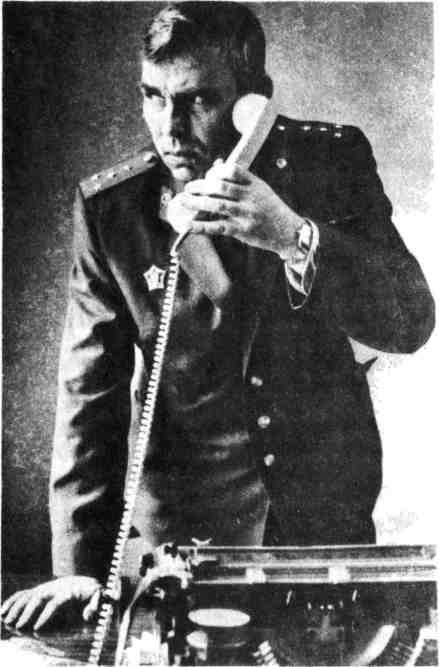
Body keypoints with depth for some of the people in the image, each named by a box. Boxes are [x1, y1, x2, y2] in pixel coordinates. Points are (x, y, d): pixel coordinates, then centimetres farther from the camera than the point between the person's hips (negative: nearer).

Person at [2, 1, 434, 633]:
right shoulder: (109, 208, -10)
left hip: (330, 504, 1)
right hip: (188, 521, 0)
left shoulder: (334, 160, -9)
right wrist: (80, 567, -13)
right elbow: (91, 391, -10)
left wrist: (294, 237, -32)